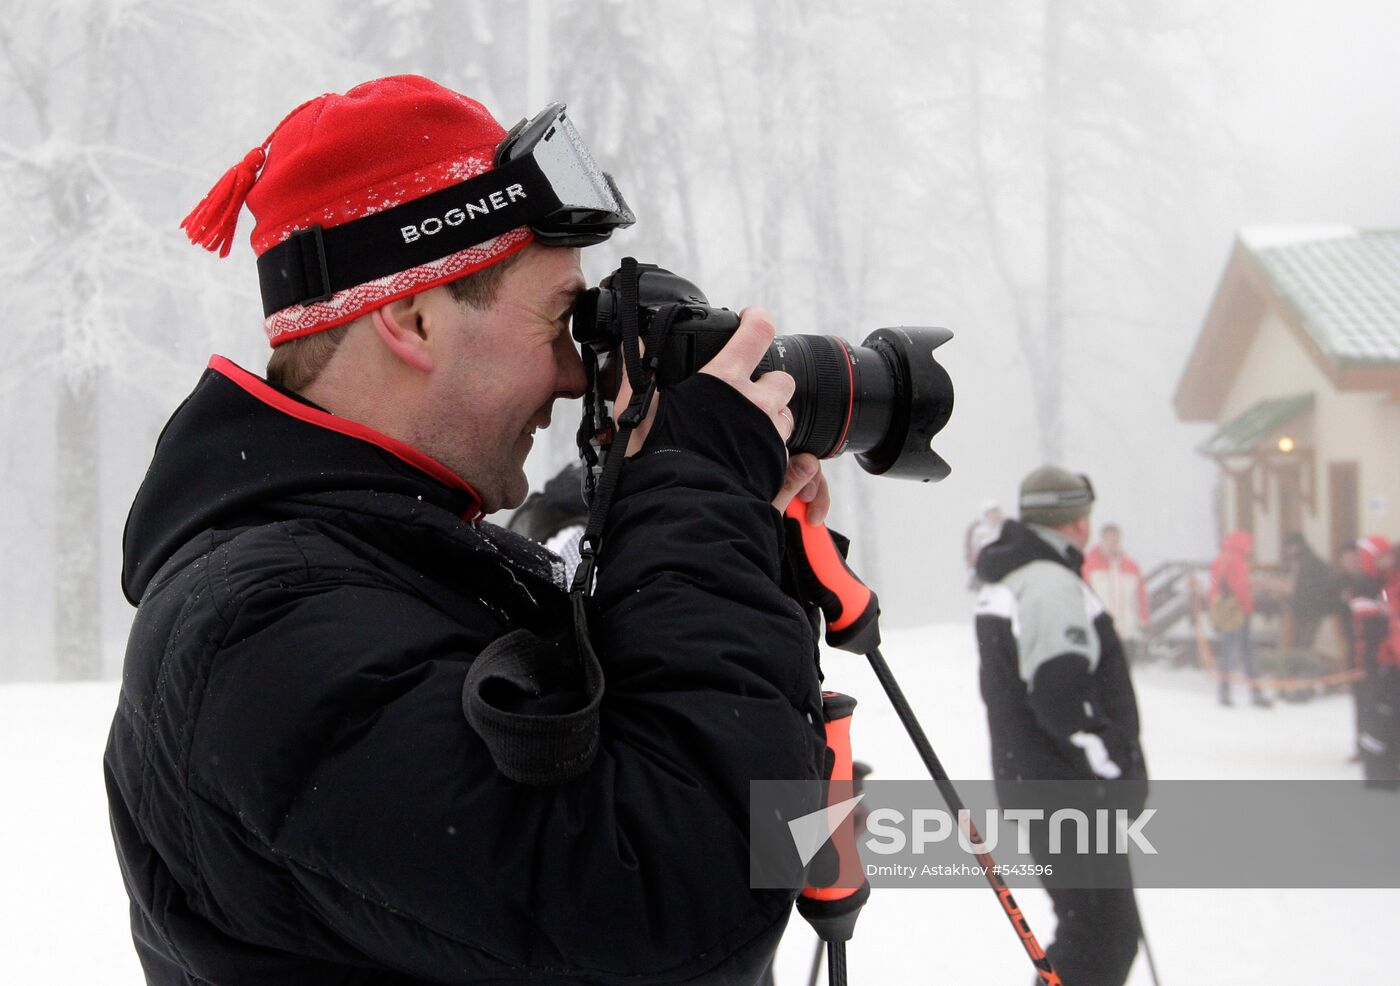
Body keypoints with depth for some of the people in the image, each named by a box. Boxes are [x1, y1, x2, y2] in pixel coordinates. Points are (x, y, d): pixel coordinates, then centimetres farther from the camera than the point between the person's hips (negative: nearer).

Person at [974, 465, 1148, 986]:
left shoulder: (1001, 583, 15)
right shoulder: (1052, 585, -18)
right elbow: (1066, 701, -24)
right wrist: (1119, 773, -15)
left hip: (1023, 782, 10)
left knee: (1090, 926, 19)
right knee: (1105, 933, -7)